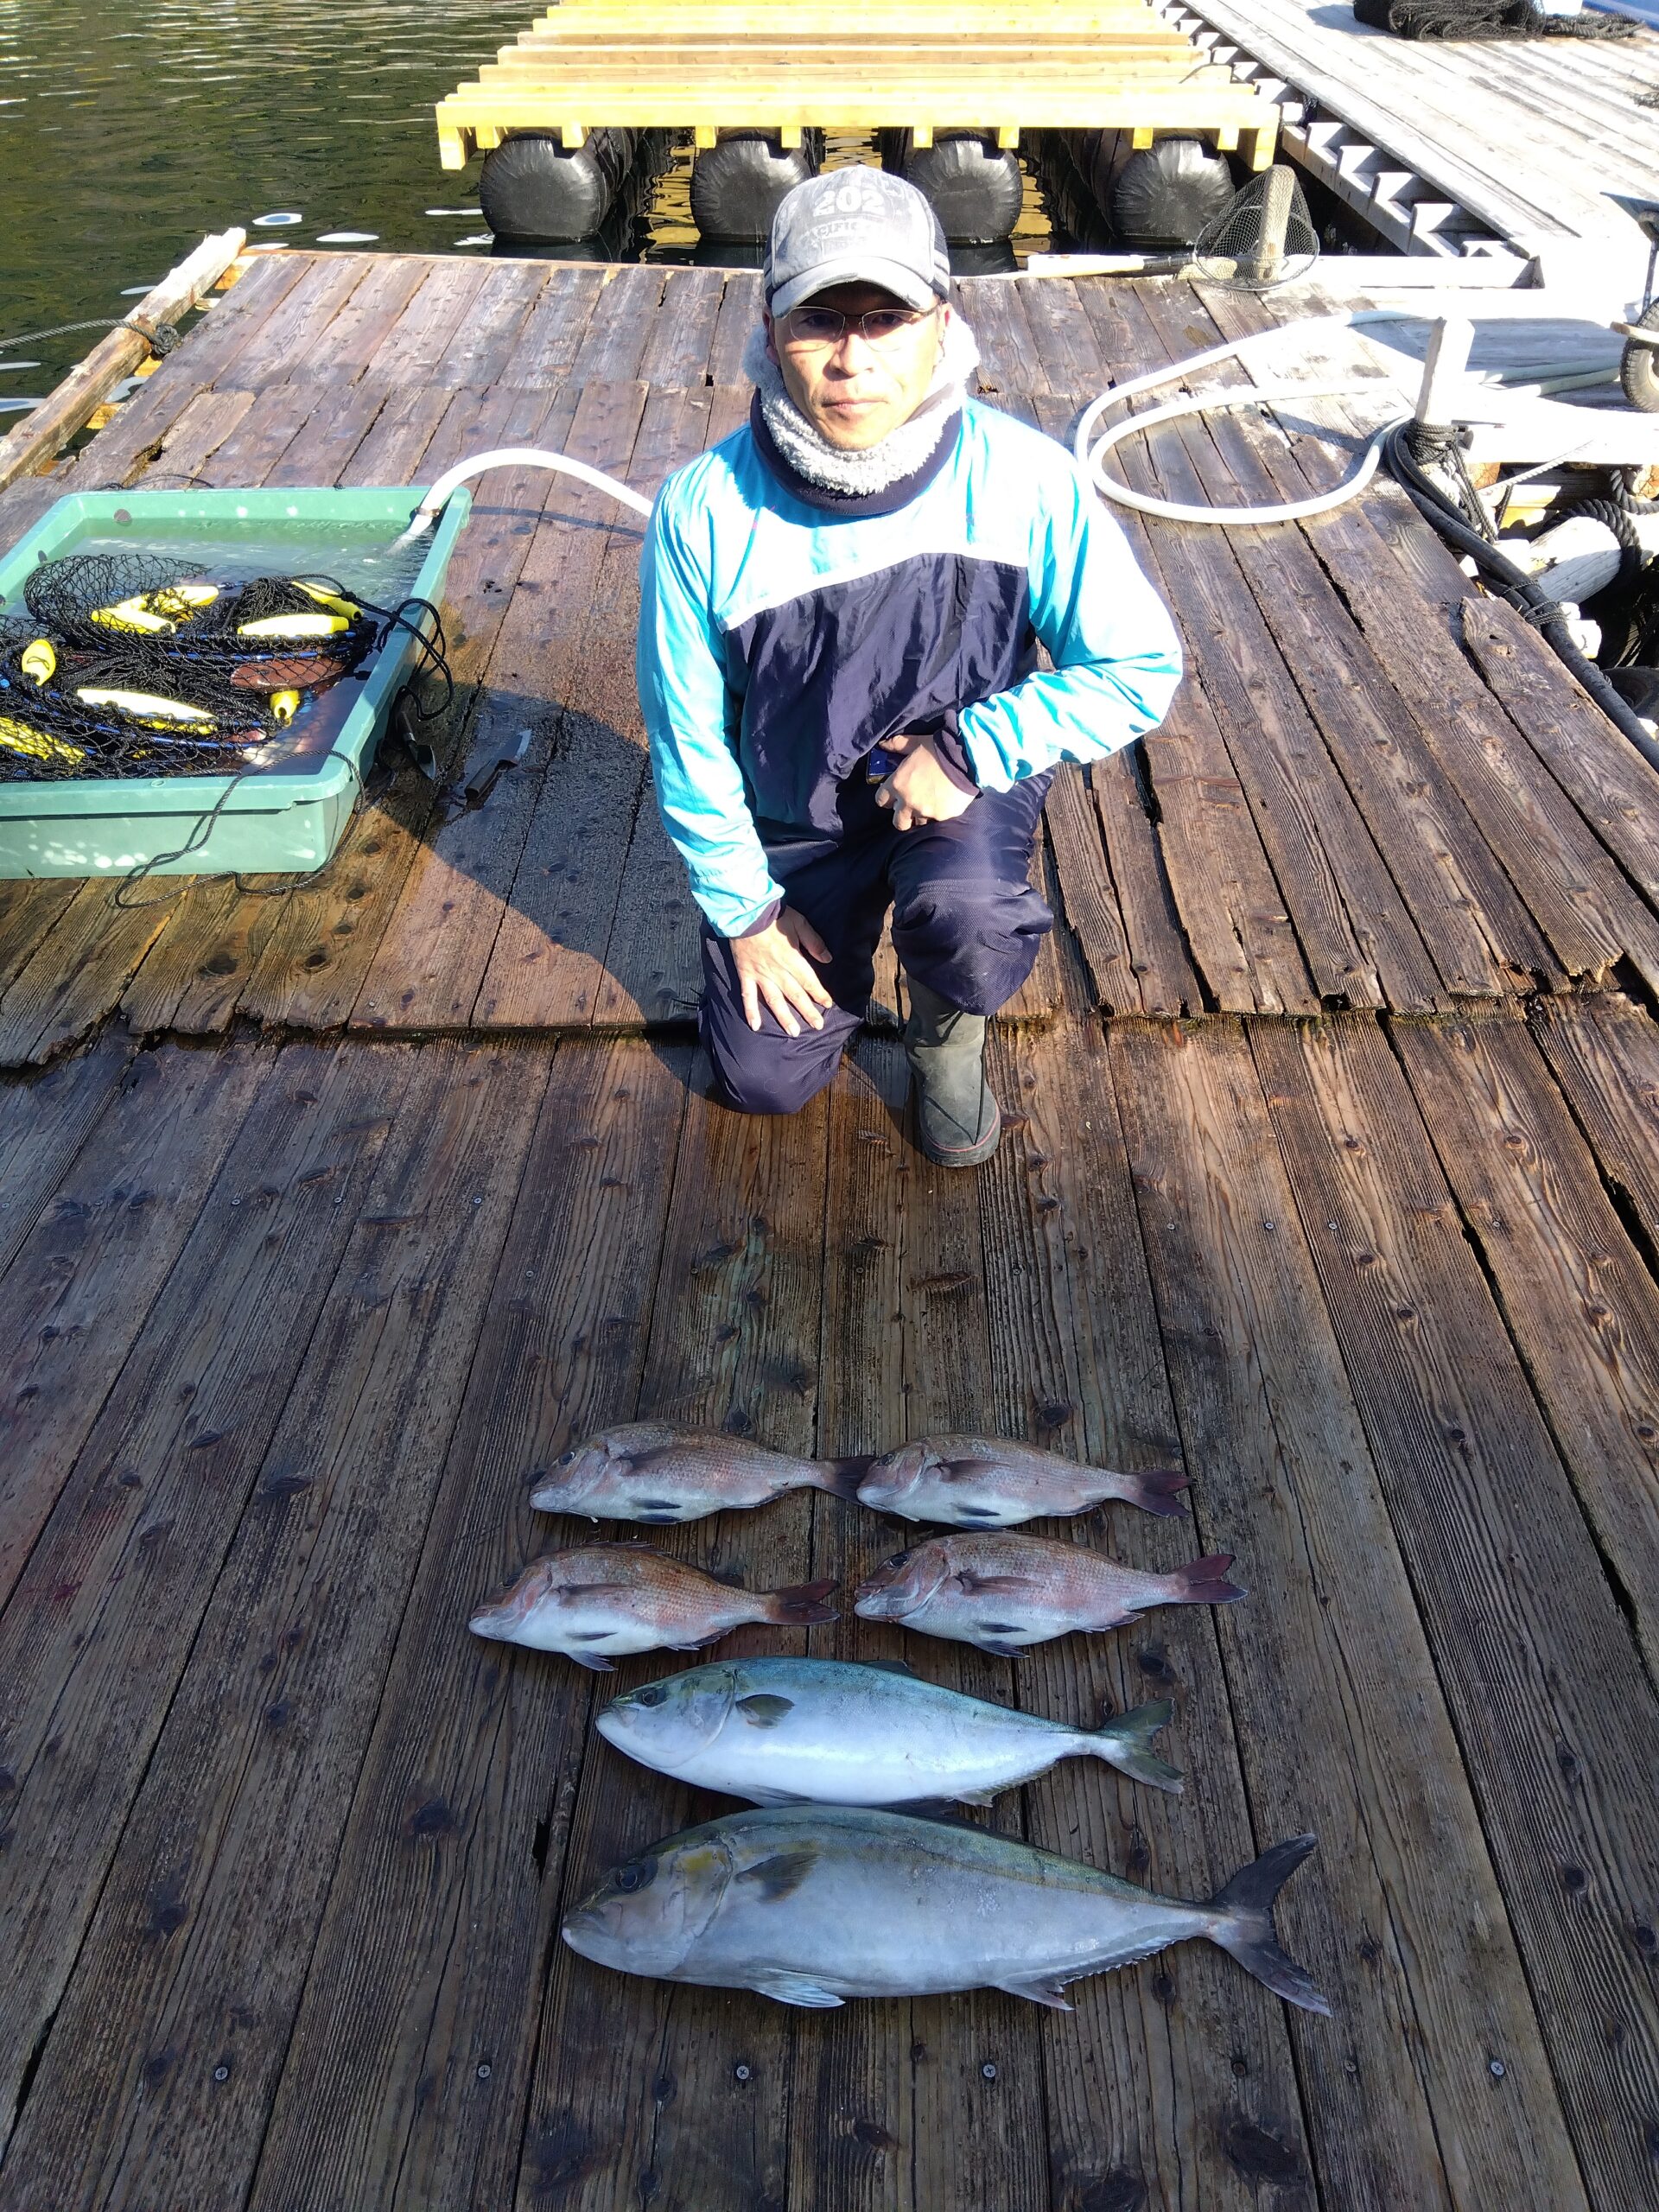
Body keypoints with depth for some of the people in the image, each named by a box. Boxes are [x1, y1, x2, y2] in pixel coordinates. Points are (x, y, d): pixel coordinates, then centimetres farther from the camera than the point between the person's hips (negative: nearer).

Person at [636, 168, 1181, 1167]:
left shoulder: (1022, 477, -24)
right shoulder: (706, 511, -23)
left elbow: (1141, 669, -14)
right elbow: (688, 739, -11)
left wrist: (970, 748, -24)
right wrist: (744, 909, -5)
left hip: (964, 778, -1)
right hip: (793, 815, 2)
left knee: (965, 917, -36)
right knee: (766, 1080, 6)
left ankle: (948, 1038, 3)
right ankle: (840, 929, 38)